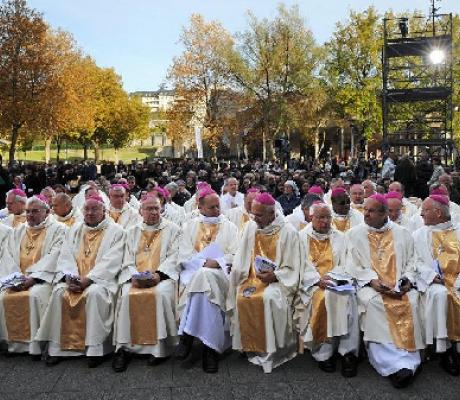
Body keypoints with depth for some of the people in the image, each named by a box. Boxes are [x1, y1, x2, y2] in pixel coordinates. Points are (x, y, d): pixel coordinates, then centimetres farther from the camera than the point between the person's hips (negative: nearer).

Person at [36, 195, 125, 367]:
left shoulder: (115, 231, 1)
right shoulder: (75, 229, 17)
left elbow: (111, 261, -10)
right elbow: (65, 256, 8)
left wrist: (88, 279, -19)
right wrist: (69, 277, -11)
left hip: (100, 278, -4)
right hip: (74, 278, 4)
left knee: (94, 293, -34)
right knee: (59, 292, -23)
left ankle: (95, 348, -26)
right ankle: (57, 347, -13)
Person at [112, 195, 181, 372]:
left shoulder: (172, 229, 11)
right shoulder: (133, 232, 20)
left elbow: (173, 257, 0)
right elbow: (128, 260, 12)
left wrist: (158, 274, -16)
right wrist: (134, 276, -9)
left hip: (163, 275, -2)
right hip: (136, 278, 2)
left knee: (161, 294, -33)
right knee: (127, 296, -27)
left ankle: (160, 347, -23)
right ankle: (124, 347, -19)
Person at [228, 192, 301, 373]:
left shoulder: (288, 232, -5)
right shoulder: (250, 227, 7)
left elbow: (292, 269, -4)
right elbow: (241, 259, 8)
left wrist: (274, 276, -18)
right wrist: (236, 271, -11)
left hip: (278, 280, -3)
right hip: (253, 277, 4)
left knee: (270, 298, -34)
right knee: (242, 298, -27)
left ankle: (273, 349, -19)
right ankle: (251, 346, -8)